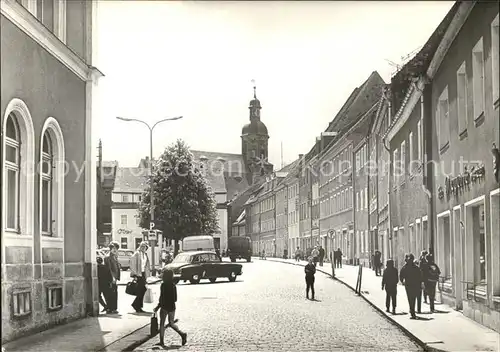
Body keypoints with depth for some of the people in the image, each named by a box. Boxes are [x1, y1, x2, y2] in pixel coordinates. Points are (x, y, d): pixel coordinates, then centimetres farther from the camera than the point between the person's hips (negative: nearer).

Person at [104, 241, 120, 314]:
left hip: (114, 278, 9)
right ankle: (110, 309, -3)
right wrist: (112, 278, -20)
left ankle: (114, 308, 14)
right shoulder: (108, 257, -10)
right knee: (110, 294, -7)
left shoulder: (115, 257, 18)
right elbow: (109, 269, -15)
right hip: (110, 279, -9)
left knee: (115, 294, 9)